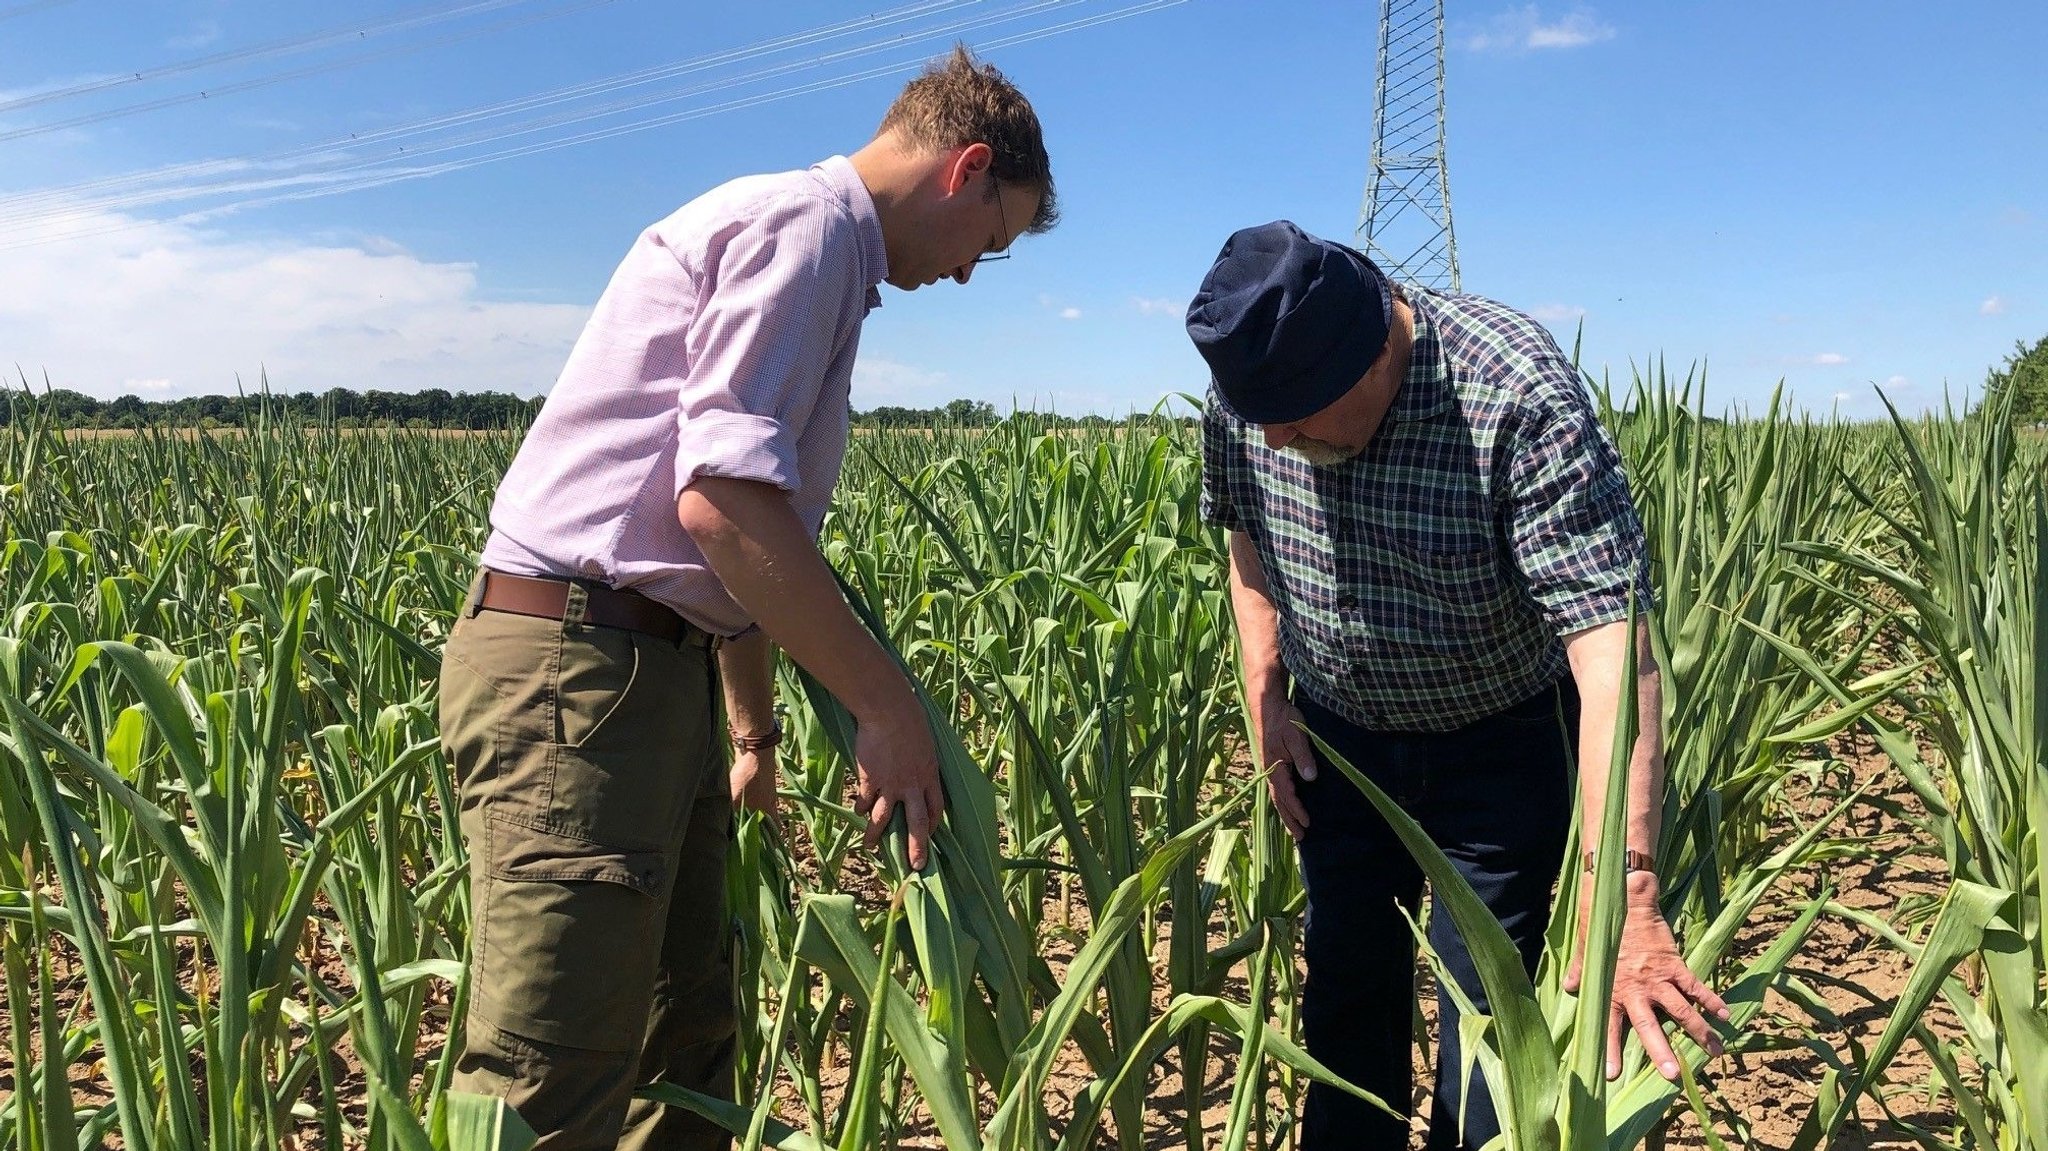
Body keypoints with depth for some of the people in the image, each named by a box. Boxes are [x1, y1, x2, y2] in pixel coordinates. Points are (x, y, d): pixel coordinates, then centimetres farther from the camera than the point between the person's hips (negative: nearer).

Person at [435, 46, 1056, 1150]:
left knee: (689, 1049, 16)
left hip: (654, 672, 11)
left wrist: (756, 733, 34)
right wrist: (887, 706, -16)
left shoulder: (811, 244, 22)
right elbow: (723, 499, -23)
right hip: (577, 667, -11)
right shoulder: (809, 219, -9)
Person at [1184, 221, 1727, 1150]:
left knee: (1484, 1005, 3)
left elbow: (1611, 642, -38)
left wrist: (1624, 892, -44)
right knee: (1346, 988, 17)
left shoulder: (1521, 394, -32)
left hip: (1501, 750, -4)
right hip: (1335, 738, 4)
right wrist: (1264, 697, -3)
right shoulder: (1245, 382, -16)